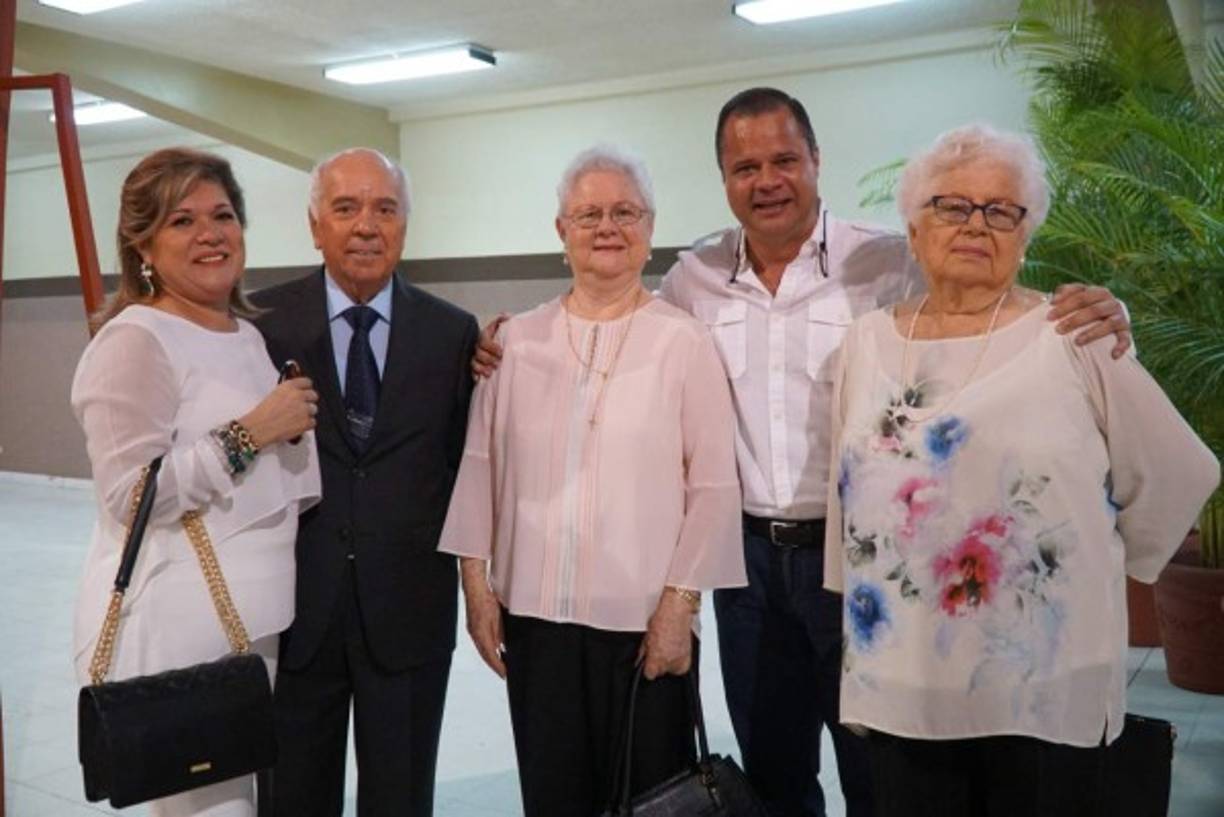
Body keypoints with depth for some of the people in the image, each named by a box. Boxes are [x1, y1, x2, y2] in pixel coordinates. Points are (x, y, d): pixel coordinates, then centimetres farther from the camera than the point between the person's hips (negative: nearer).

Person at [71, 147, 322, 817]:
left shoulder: (251, 333, 13)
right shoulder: (135, 340, -13)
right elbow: (128, 496, -20)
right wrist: (249, 433, -20)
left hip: (255, 622, 8)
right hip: (176, 633, -8)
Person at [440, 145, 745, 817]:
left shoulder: (684, 341, -3)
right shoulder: (519, 340, 6)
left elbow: (713, 486, -5)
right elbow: (480, 464, 8)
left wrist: (679, 603, -8)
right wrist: (476, 582, 5)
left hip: (645, 617, -2)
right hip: (535, 611, 3)